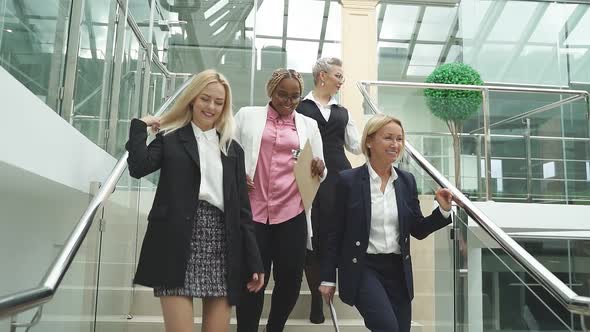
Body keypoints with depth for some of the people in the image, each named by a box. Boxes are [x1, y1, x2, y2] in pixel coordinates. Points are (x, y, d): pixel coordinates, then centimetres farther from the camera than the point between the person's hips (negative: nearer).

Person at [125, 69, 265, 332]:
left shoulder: (233, 150, 17)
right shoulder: (170, 139, 10)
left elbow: (242, 207, 12)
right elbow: (138, 167, -10)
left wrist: (254, 262, 7)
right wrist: (140, 126, 3)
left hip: (221, 244, 3)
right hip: (179, 244, -2)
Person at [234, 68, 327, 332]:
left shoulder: (309, 125, 14)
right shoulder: (247, 116, 11)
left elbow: (320, 173, 14)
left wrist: (319, 169, -10)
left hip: (292, 214, 2)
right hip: (254, 212, -1)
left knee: (290, 280, 5)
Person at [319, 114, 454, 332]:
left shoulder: (407, 181, 5)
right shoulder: (348, 180, -7)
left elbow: (418, 230, 10)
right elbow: (334, 233, -3)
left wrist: (443, 210, -6)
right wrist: (328, 278, -1)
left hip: (398, 269, 5)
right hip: (362, 267, -5)